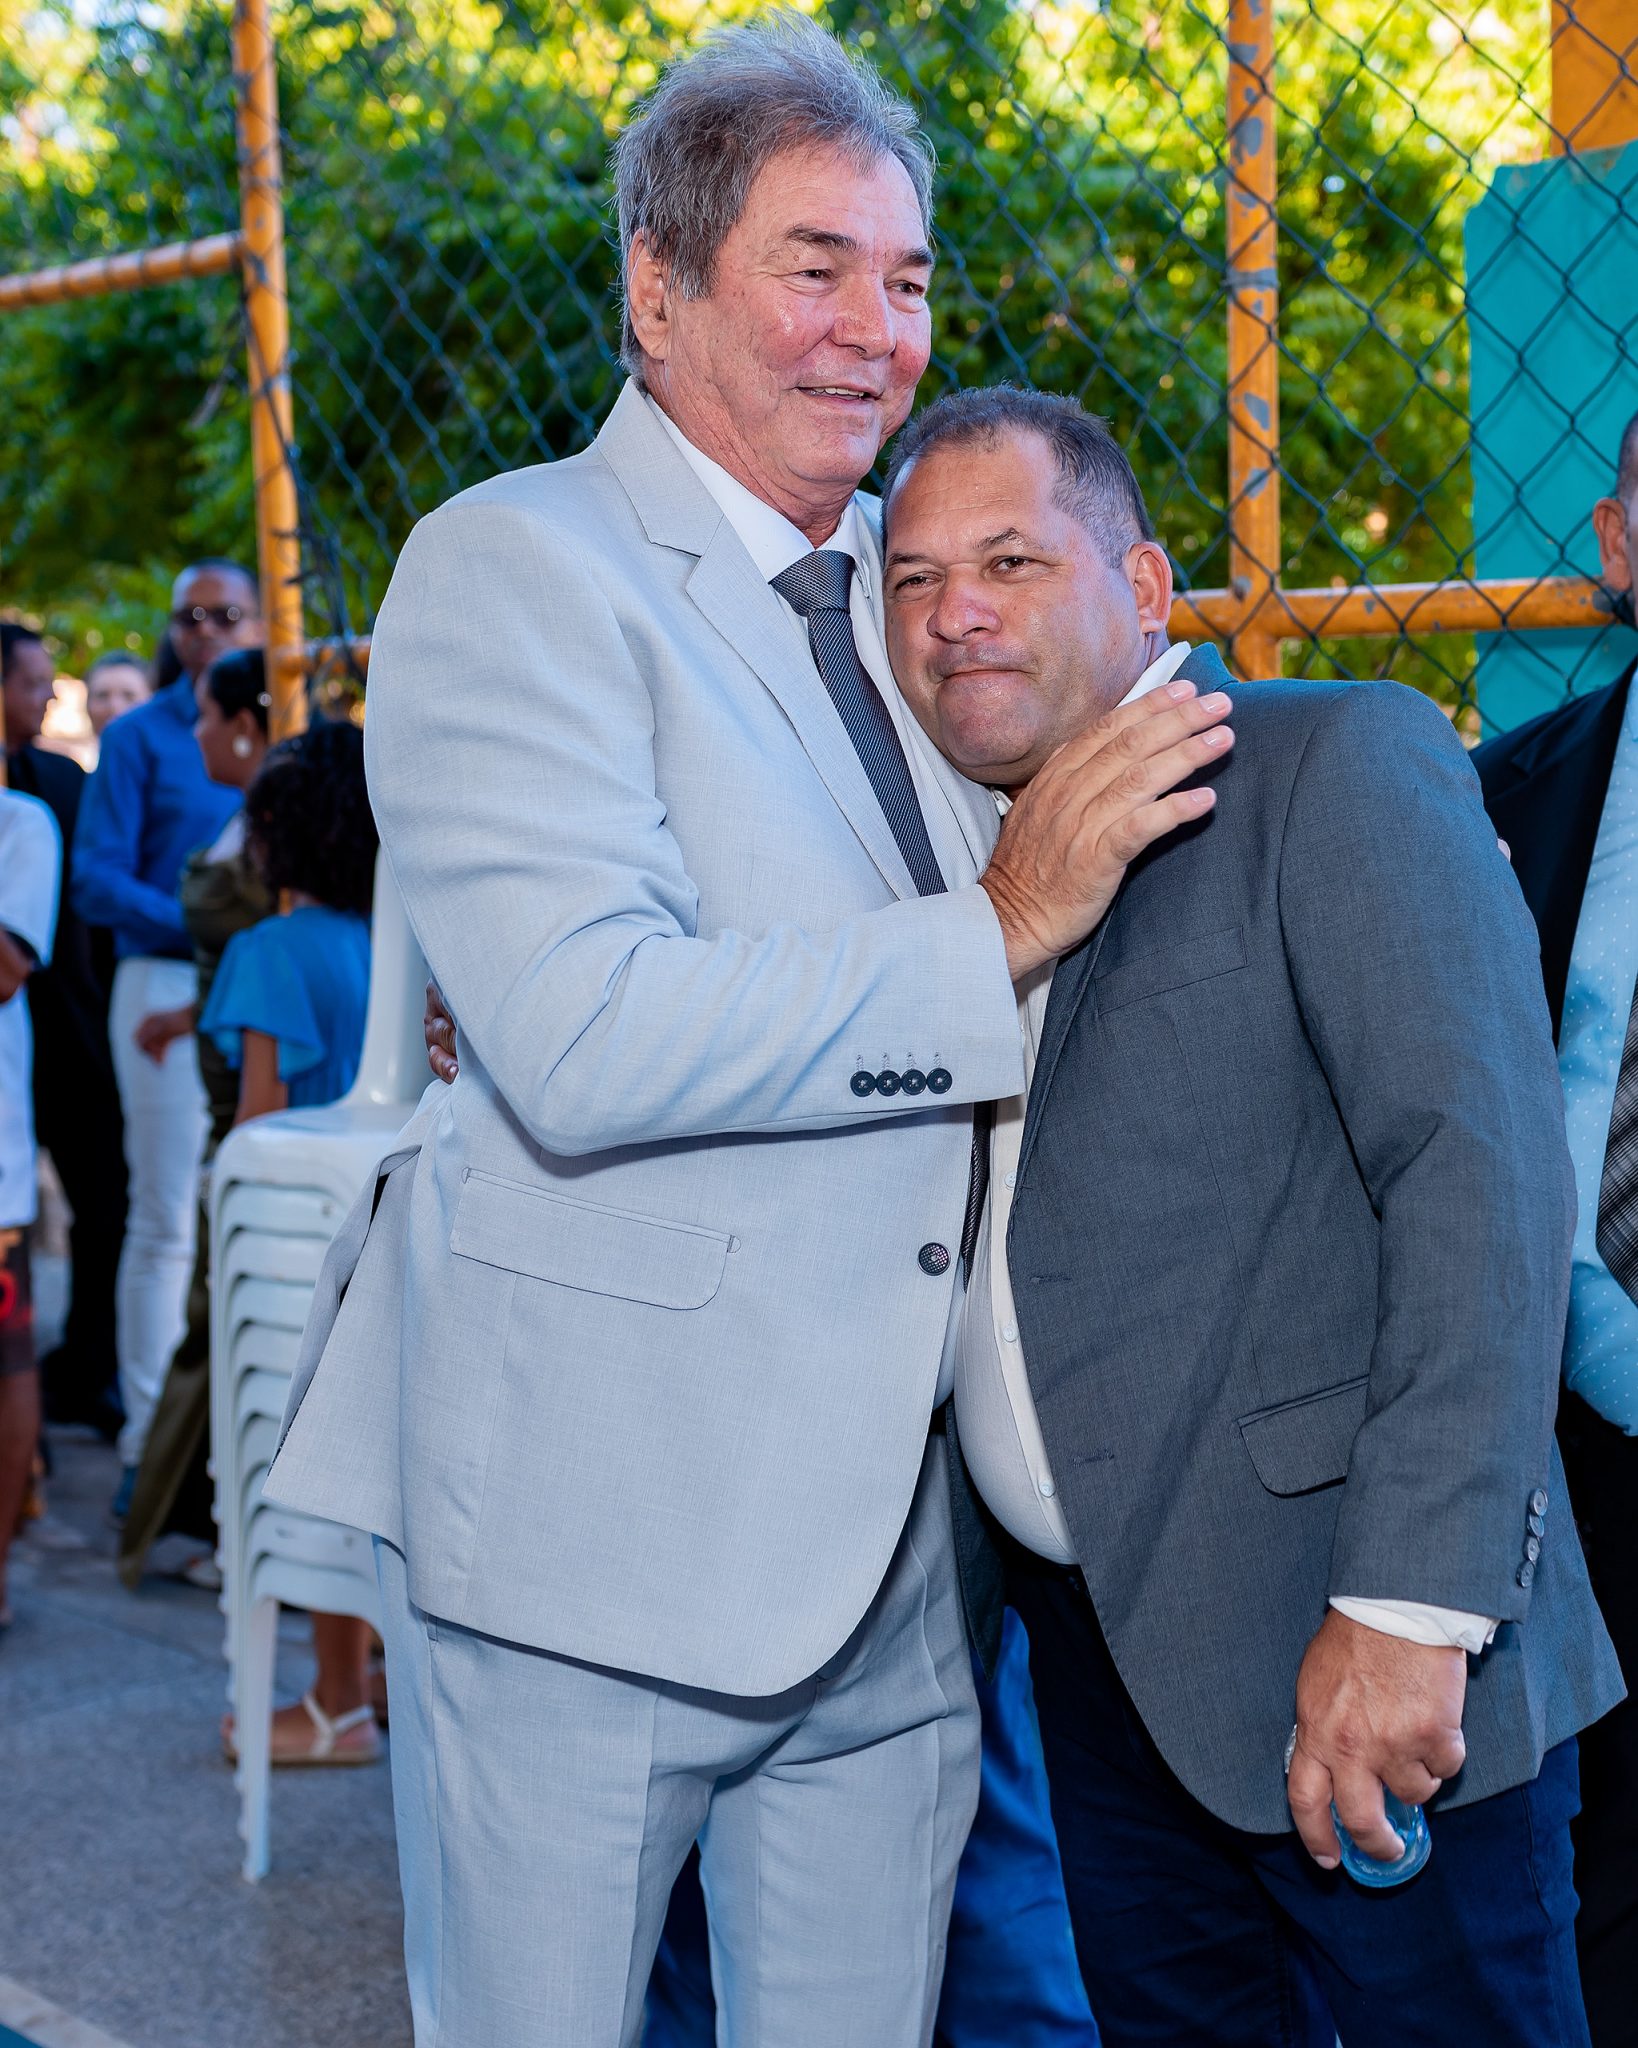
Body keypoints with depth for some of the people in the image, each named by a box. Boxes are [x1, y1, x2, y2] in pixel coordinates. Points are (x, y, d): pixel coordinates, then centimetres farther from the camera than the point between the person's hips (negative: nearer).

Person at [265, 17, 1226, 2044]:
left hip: (884, 1538, 7)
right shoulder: (513, 568, -10)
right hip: (585, 1522, -6)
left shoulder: (901, 597, 13)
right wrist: (999, 929, -18)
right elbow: (583, 1038, -24)